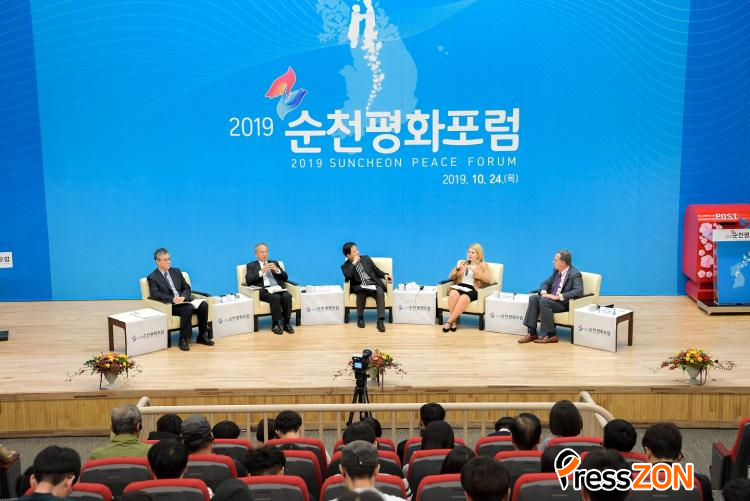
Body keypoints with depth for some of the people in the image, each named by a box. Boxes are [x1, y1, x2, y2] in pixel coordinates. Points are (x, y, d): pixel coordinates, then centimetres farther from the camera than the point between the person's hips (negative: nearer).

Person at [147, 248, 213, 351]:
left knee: (203, 305, -20)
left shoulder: (176, 271, 19)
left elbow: (187, 288, 15)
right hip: (169, 306, -5)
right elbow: (155, 294, -13)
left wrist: (183, 297, -8)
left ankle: (202, 336, -9)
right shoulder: (152, 277, 2)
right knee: (188, 308, -35)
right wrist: (172, 299, -26)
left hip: (183, 301, 6)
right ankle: (183, 339, -27)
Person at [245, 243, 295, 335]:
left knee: (287, 296, -30)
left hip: (278, 288, 3)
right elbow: (248, 281, -1)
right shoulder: (251, 265, 16)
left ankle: (287, 323, -21)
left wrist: (277, 270, -4)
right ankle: (275, 325, -24)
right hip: (263, 290, -3)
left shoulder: (274, 263, 24)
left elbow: (285, 278, 15)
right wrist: (261, 272, -11)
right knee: (275, 297, -34)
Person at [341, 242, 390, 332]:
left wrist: (385, 275, 0)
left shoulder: (366, 258, 18)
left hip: (374, 284, 2)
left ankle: (381, 321, -38)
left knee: (380, 292, -31)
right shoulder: (345, 266, 8)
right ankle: (360, 318, -19)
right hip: (360, 287, -2)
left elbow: (377, 271, 20)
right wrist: (354, 263, -11)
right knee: (361, 291, -37)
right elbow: (347, 277, -14)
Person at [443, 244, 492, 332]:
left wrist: (474, 270, -10)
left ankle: (449, 321, -30)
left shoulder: (483, 265, 12)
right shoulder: (462, 263, 23)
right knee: (454, 293, -35)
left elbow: (489, 280, -4)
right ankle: (453, 321, -27)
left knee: (464, 298, -39)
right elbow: (451, 277, 23)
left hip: (472, 289, -3)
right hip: (459, 286, 3)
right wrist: (457, 268, 2)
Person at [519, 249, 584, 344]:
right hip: (551, 298, 8)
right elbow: (545, 283, 18)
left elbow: (579, 291, -25)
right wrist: (544, 292, -7)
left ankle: (550, 335, -24)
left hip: (565, 302, -8)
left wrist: (559, 296, -30)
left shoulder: (575, 274, -12)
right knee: (533, 298, -16)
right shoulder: (556, 271, 11)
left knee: (544, 301, -31)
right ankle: (532, 333, -18)